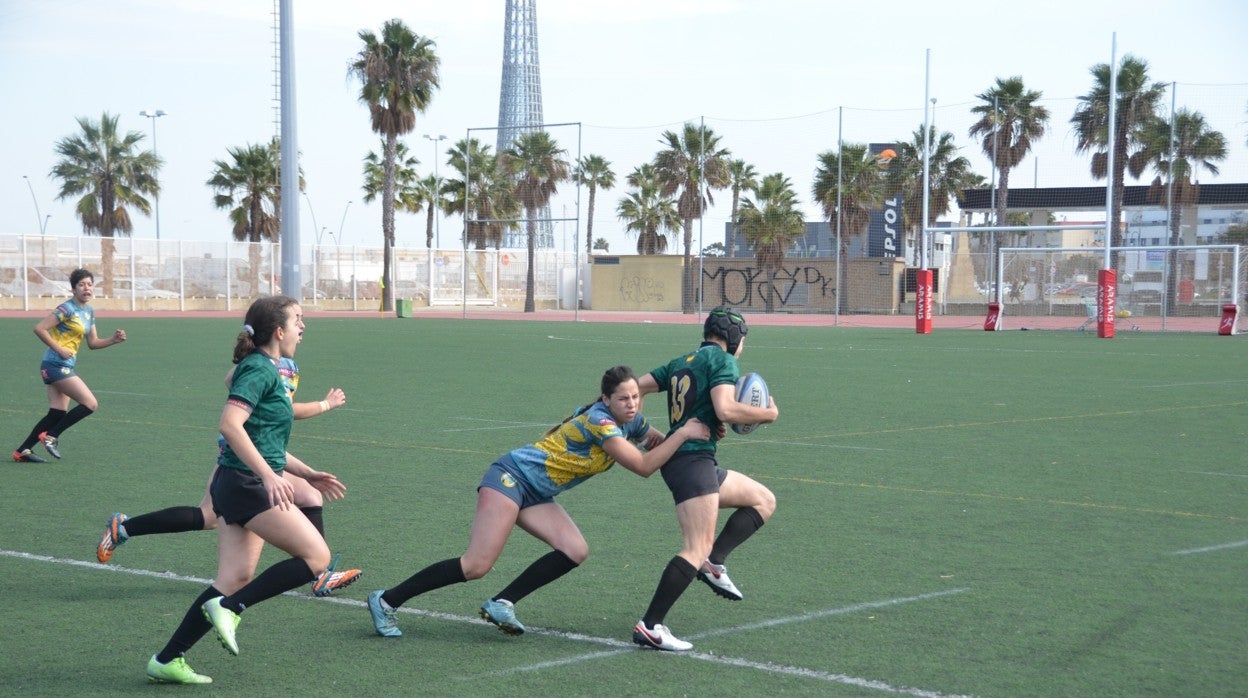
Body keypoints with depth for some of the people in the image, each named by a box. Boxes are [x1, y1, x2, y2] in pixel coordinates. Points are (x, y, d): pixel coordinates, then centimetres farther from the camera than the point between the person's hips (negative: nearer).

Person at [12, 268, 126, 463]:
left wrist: (113, 340, 2)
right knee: (91, 404, -12)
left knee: (58, 413, 5)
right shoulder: (67, 309, -14)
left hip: (66, 366, 9)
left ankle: (22, 451, 8)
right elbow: (39, 329, -17)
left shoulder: (89, 311, 13)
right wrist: (59, 349, -18)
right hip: (56, 365, -9)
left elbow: (92, 343, 18)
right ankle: (50, 436, -3)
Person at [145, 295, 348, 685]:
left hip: (238, 487, 10)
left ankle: (167, 661, 8)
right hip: (247, 486, -10)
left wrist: (307, 475, 24)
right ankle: (230, 608, -9)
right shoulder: (260, 369, -10)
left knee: (235, 579, 7)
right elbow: (229, 425, -24)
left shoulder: (265, 371, 20)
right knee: (317, 557, -8)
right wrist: (270, 475, -28)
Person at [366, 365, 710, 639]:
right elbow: (644, 466, -25)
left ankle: (501, 604, -5)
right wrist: (683, 433, -21)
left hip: (536, 495, 9)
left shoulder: (632, 422, 4)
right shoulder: (599, 421, -22)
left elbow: (657, 442, 21)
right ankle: (387, 601, -6)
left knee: (575, 551, -13)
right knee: (476, 565, -17)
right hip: (512, 476, -9)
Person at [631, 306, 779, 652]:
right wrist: (769, 413, -5)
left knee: (764, 500, 18)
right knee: (696, 550, -15)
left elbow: (634, 388, 16)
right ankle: (649, 626, -20)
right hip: (693, 459, -10)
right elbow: (725, 409, -19)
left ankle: (713, 563, 4)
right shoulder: (723, 360, -4)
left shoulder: (681, 362, 21)